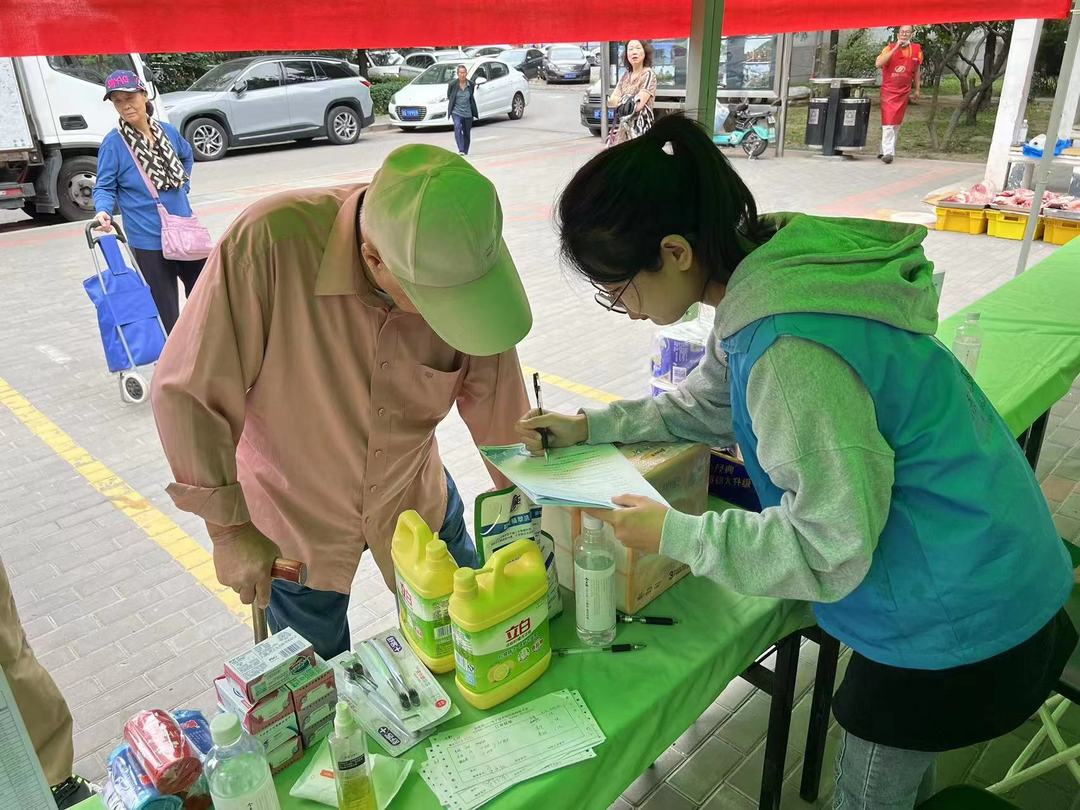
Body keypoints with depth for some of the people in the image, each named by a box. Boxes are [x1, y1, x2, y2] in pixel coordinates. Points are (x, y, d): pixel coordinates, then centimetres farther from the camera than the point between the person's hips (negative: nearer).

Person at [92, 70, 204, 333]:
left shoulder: (168, 130, 3)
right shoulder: (113, 143, -10)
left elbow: (187, 156, 25)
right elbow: (104, 187, -5)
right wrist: (103, 211, -24)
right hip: (149, 241, -5)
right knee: (165, 313, -3)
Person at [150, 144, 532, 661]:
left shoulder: (462, 267, -22)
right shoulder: (271, 243, -33)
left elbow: (503, 419, -12)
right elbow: (187, 393, -24)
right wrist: (228, 527, -18)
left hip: (416, 501, 2)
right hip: (292, 522, -2)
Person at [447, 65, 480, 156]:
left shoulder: (471, 84, -3)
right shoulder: (453, 84, -9)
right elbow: (448, 95, 11)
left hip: (468, 112, 3)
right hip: (456, 111, -3)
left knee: (467, 134, 12)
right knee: (457, 128, -28)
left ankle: (465, 152, 30)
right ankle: (461, 150, -32)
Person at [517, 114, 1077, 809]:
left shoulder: (792, 354, -36)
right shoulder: (770, 273, -5)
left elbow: (830, 550, -27)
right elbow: (707, 405, 10)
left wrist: (673, 534, -20)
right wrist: (592, 426, 3)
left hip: (957, 615, -8)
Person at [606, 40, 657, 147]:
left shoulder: (648, 74, -4)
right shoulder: (625, 76, 15)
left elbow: (638, 105, -14)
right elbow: (610, 102, 6)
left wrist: (621, 101, 2)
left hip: (640, 127, -6)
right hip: (621, 126, 6)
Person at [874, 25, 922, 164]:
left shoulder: (916, 50, 4)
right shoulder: (890, 47, -6)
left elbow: (917, 70, 15)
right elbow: (878, 63, -23)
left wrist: (917, 89, 16)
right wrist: (895, 48, -25)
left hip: (904, 92, 4)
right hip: (888, 91, -4)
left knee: (896, 124, 10)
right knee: (888, 123, -13)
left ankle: (886, 150, 21)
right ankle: (887, 152, -15)